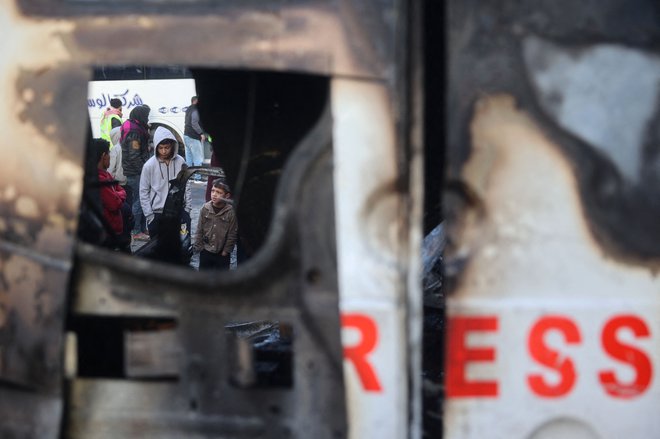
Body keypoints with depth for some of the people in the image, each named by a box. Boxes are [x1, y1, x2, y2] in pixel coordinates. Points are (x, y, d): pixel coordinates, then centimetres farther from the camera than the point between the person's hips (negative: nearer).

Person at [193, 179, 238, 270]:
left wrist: (226, 251, -6)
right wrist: (197, 247, 1)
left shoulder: (231, 212, -16)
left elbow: (232, 234, -9)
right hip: (205, 252, 3)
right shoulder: (205, 208, -8)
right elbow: (199, 230, 1)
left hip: (222, 254, -3)